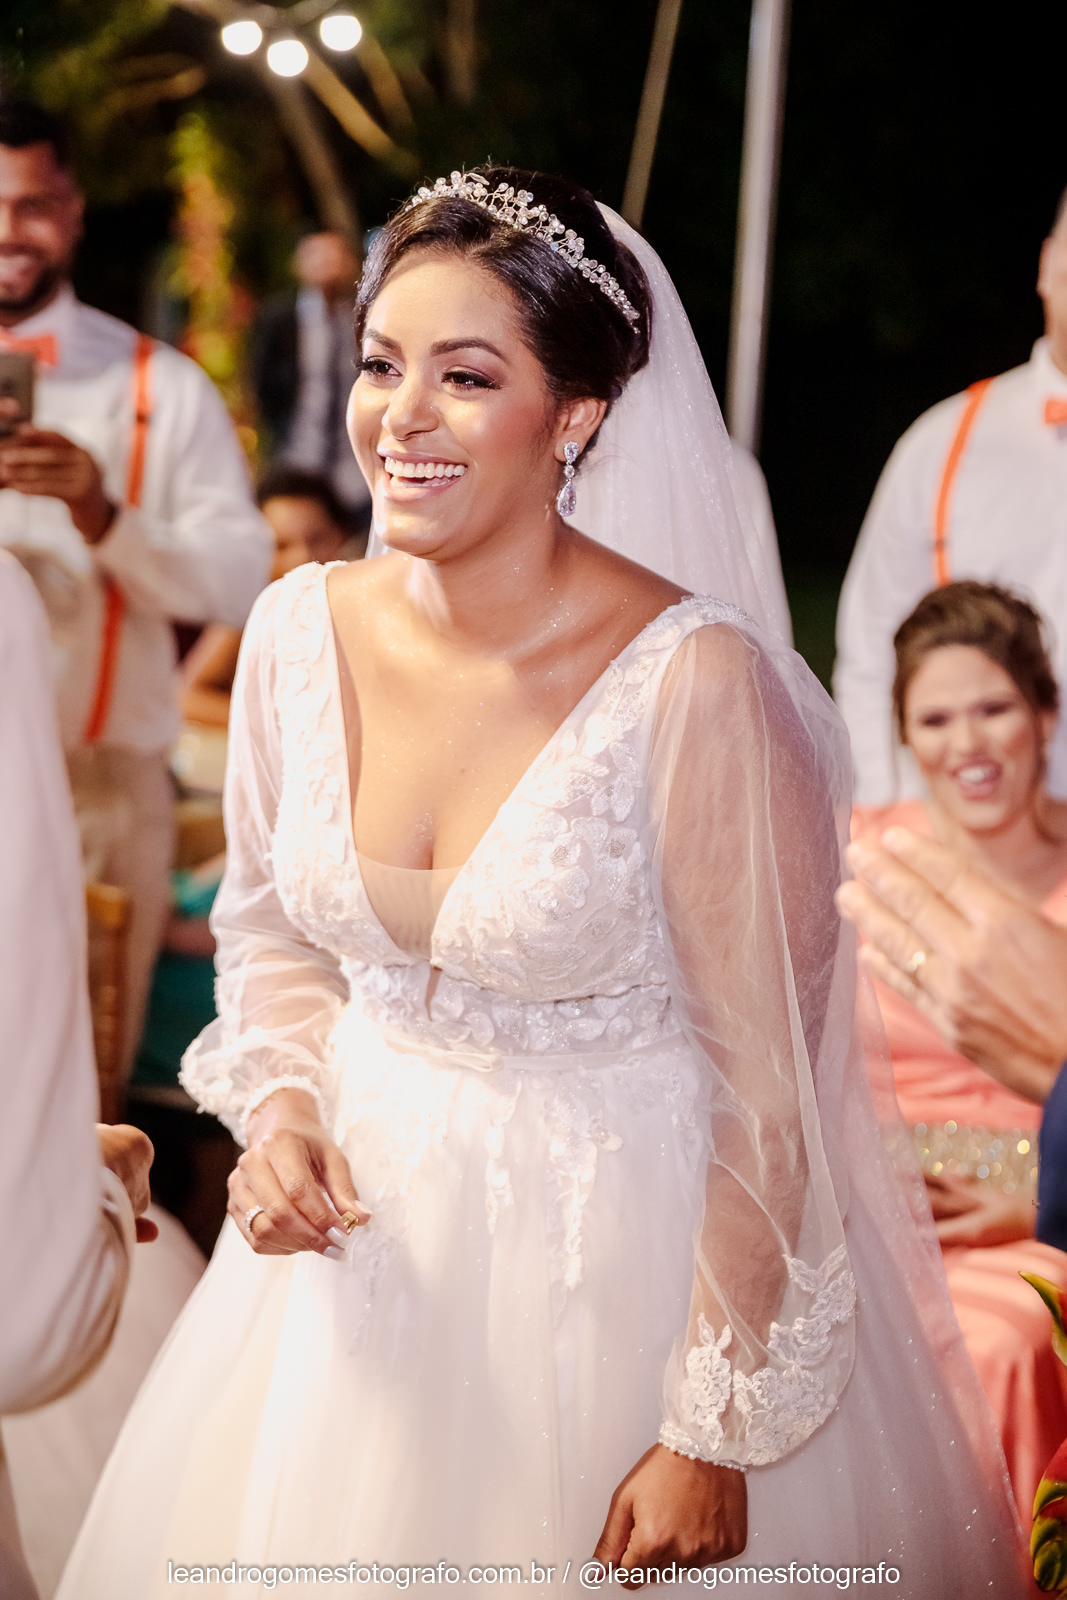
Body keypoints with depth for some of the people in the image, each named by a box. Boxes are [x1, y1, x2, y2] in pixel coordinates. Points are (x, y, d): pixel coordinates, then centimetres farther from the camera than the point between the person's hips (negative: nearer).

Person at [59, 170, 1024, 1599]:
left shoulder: (695, 683, -23)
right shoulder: (301, 630, -7)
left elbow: (766, 1091, -17)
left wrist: (716, 1433, -14)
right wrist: (280, 1116, -8)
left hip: (622, 1252, -5)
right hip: (367, 1230, 5)